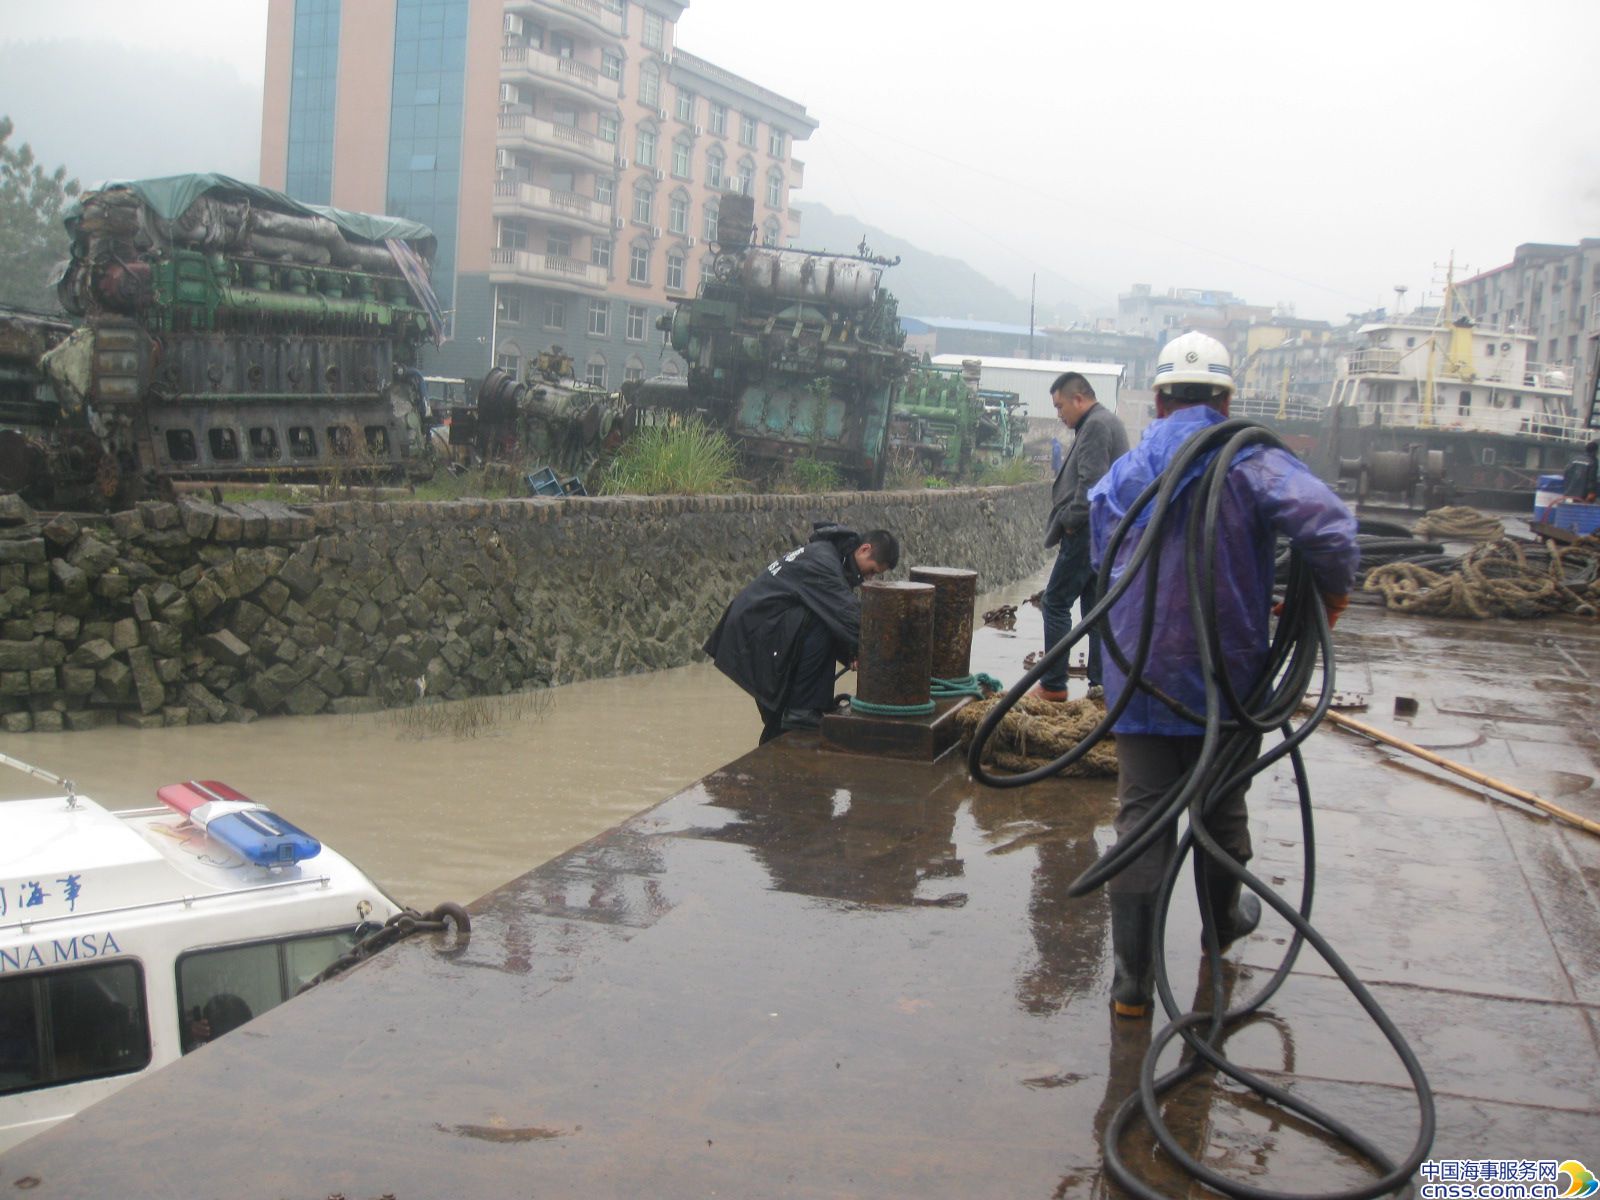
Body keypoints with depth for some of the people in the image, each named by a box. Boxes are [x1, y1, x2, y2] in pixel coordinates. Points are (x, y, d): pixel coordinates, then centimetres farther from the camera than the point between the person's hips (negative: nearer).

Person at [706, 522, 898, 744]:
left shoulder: (828, 552, 10)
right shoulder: (822, 560, -21)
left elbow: (838, 613, 11)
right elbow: (848, 614, -28)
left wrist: (849, 653, -2)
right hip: (752, 627, -11)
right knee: (820, 629, -28)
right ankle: (802, 711, -21)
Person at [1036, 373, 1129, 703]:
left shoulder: (1096, 426, -12)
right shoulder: (1107, 422, 21)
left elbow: (1091, 481, -22)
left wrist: (1070, 520, -14)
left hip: (1088, 531, -10)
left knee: (1056, 602, -5)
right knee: (1095, 605, 11)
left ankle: (1053, 685, -3)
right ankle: (1100, 683, 13)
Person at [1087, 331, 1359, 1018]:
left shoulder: (1118, 477, 7)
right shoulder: (1250, 462, -8)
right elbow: (1327, 522, -24)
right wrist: (1333, 591, -7)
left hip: (1136, 679, 2)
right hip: (1223, 676, -2)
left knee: (1140, 815, 3)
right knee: (1222, 806, 19)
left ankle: (1132, 976, 0)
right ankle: (1223, 920, 43)